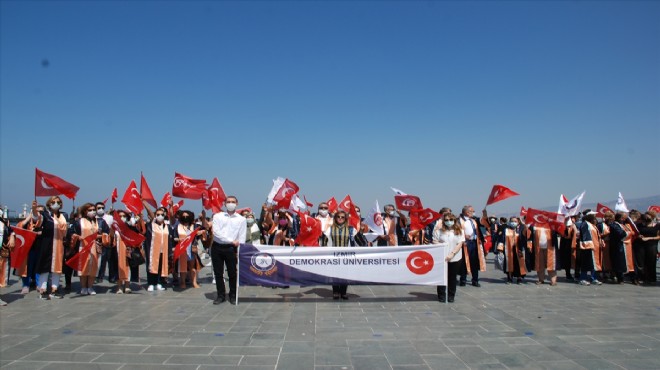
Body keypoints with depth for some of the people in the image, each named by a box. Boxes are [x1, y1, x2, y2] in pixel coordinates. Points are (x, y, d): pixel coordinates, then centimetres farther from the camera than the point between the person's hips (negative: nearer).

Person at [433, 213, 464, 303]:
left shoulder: (459, 230, 1)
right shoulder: (439, 230, 2)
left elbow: (460, 244, -5)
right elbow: (435, 241, 4)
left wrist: (452, 254, -16)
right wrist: (440, 245, -17)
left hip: (455, 258, 0)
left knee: (452, 277, 8)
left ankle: (451, 296, 20)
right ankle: (441, 295, 14)